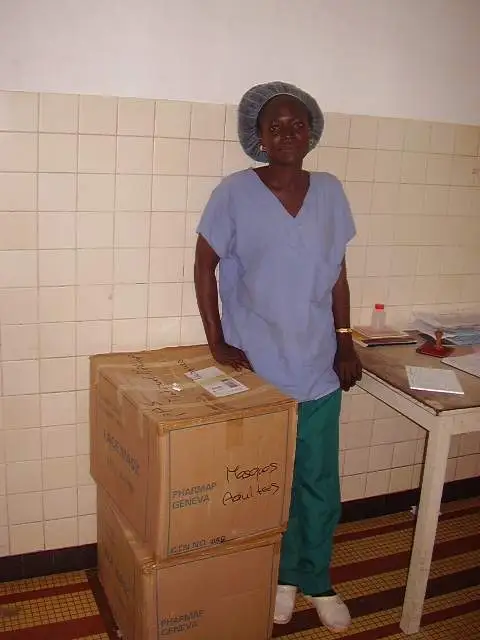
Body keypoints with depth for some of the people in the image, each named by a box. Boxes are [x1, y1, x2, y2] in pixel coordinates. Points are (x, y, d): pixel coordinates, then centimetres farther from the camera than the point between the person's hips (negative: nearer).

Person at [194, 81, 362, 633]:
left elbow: (338, 273, 9)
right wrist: (217, 342, -9)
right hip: (256, 370, -3)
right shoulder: (235, 193, -8)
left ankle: (316, 580, 36)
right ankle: (279, 576, 37)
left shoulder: (330, 191, 3)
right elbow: (204, 265, -4)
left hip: (318, 370, 3)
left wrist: (345, 343, 4)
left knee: (320, 485, 13)